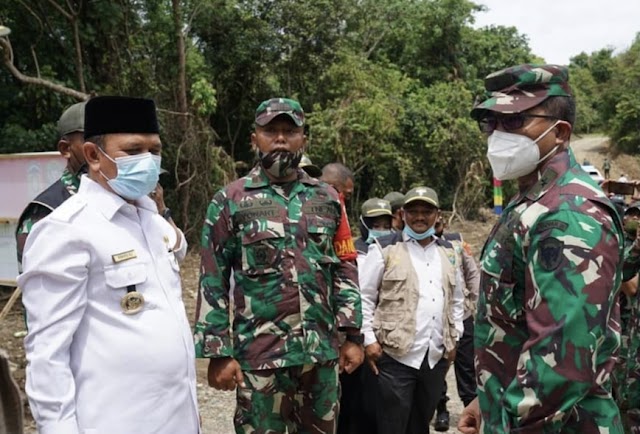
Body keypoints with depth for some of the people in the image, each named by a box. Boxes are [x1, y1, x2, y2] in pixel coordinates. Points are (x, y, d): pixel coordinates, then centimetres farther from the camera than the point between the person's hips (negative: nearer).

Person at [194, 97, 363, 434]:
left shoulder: (328, 199, 8)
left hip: (323, 352, 4)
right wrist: (219, 353, -8)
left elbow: (344, 270, 9)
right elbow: (212, 283, -4)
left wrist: (353, 335, 4)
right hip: (259, 354, -3)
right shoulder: (230, 201, -2)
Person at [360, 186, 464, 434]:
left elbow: (457, 299, 20)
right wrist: (369, 339, -10)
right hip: (395, 355, -5)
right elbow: (364, 297, -5)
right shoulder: (385, 248, -3)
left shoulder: (448, 252, 13)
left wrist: (454, 339, 13)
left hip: (436, 356, 5)